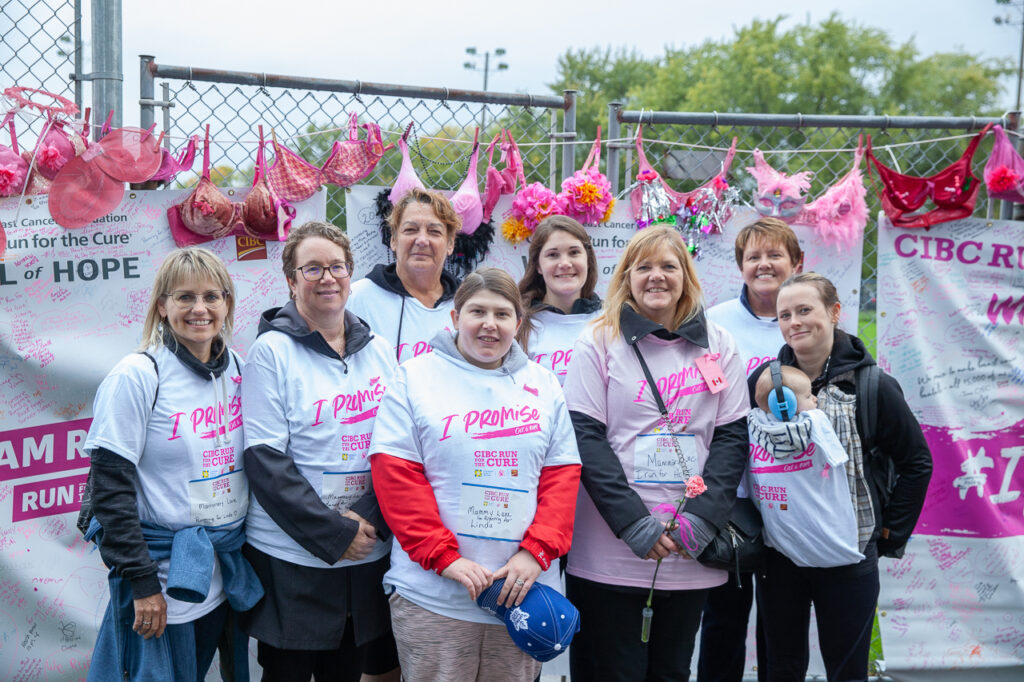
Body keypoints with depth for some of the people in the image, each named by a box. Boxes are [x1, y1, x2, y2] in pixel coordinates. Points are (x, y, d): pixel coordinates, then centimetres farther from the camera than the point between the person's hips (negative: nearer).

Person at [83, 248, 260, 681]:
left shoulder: (237, 368, 4)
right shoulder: (137, 376, -13)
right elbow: (110, 486, -14)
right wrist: (141, 580, -17)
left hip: (226, 573, 6)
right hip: (164, 579, -5)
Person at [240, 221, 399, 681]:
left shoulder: (378, 351, 7)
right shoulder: (272, 350, -6)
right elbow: (265, 460, -12)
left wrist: (370, 519, -9)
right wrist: (335, 534, -15)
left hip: (369, 553, 4)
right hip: (291, 556, -4)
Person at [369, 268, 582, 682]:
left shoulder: (543, 385, 11)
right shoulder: (414, 377, 1)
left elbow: (562, 476, 7)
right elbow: (395, 476, -6)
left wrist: (537, 551, -7)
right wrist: (443, 556, -13)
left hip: (522, 595, 3)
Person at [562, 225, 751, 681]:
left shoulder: (717, 345, 8)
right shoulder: (599, 342, 0)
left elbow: (732, 436, 4)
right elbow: (586, 438, -7)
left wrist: (703, 517, -9)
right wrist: (634, 523, -15)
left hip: (691, 555, 3)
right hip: (609, 553, -2)